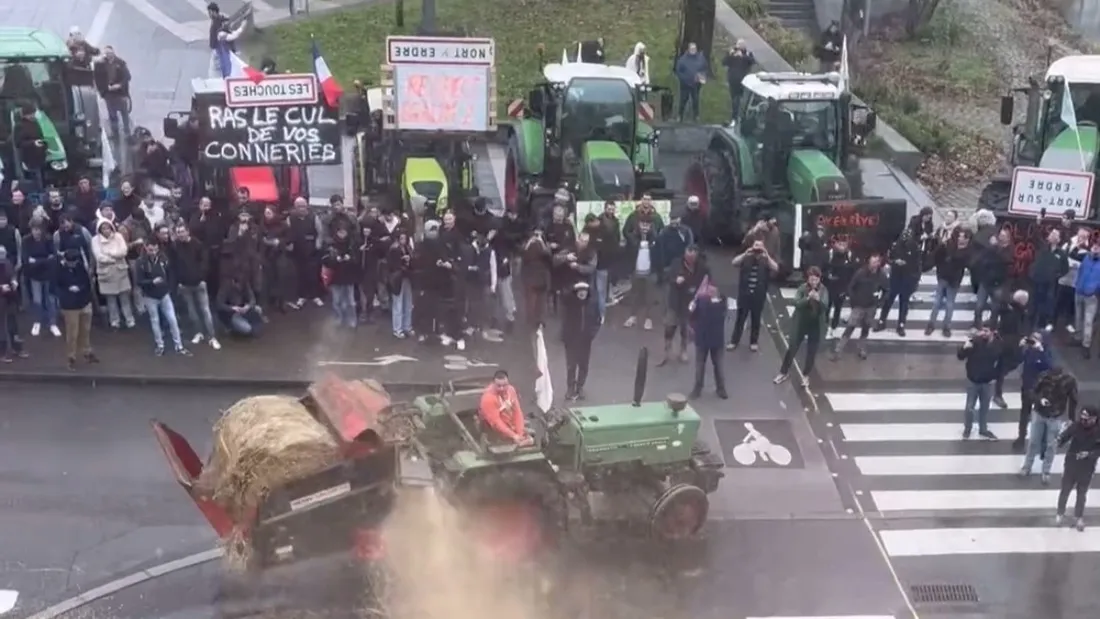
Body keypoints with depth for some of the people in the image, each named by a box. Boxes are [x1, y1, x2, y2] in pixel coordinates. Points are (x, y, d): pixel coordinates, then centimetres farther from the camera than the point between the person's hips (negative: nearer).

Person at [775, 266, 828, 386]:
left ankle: (806, 375, 24)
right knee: (792, 348, 7)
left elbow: (825, 306, -17)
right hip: (801, 323, -1)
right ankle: (784, 372, 23)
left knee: (812, 351, 8)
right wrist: (808, 298, -38)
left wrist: (818, 299, -37)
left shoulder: (823, 290, -7)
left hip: (816, 325, 1)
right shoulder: (802, 288, -10)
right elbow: (796, 303, -21)